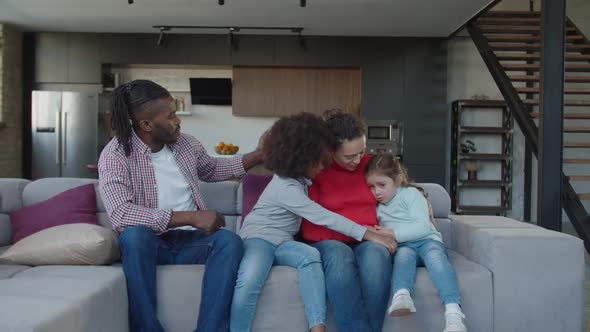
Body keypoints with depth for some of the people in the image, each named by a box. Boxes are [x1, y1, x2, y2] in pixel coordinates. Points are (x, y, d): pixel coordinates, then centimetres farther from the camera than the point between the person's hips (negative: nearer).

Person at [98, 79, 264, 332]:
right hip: (146, 244, -4)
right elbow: (121, 214, -28)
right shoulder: (115, 155, -13)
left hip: (189, 240, 4)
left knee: (229, 241, -26)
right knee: (134, 234, -37)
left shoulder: (185, 143, 4)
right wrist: (191, 217, -29)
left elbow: (211, 169, 26)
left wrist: (259, 155, 15)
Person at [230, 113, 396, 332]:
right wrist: (367, 234, -23)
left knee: (310, 255, -29)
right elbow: (323, 217, -23)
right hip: (258, 237, -7)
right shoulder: (285, 187, -21)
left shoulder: (300, 176, 6)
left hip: (282, 242, 7)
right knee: (250, 281, -39)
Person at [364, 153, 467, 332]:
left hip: (427, 241, -2)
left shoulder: (411, 194, 0)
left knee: (434, 255, -37)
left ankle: (453, 312, -52)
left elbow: (423, 227, -12)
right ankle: (401, 296, -66)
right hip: (402, 247, 2)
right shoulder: (377, 206, 16)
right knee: (404, 254, -35)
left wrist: (393, 233, -19)